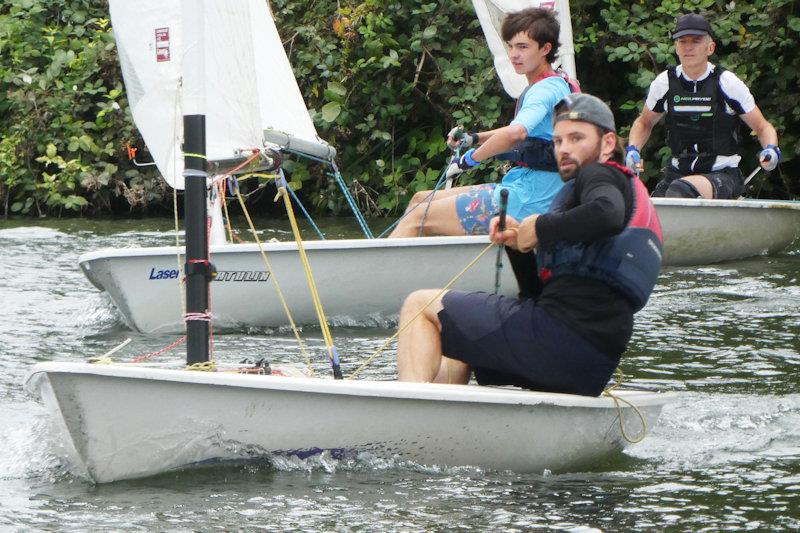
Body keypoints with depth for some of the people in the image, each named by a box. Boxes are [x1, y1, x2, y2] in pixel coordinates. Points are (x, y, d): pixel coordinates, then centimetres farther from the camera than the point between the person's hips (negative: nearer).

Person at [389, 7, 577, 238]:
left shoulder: (546, 90, -16)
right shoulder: (558, 85, 16)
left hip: (525, 201, -10)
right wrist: (474, 139, 22)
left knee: (418, 217, -6)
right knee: (421, 199, 16)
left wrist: (470, 159, -21)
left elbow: (516, 133, -35)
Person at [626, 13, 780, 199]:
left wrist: (771, 149, -19)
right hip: (678, 173, 4)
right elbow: (644, 123, 23)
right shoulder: (665, 83, 4)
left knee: (679, 190, -36)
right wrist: (632, 149, 4)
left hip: (723, 175, -4)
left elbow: (762, 127, 2)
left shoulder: (726, 83, -6)